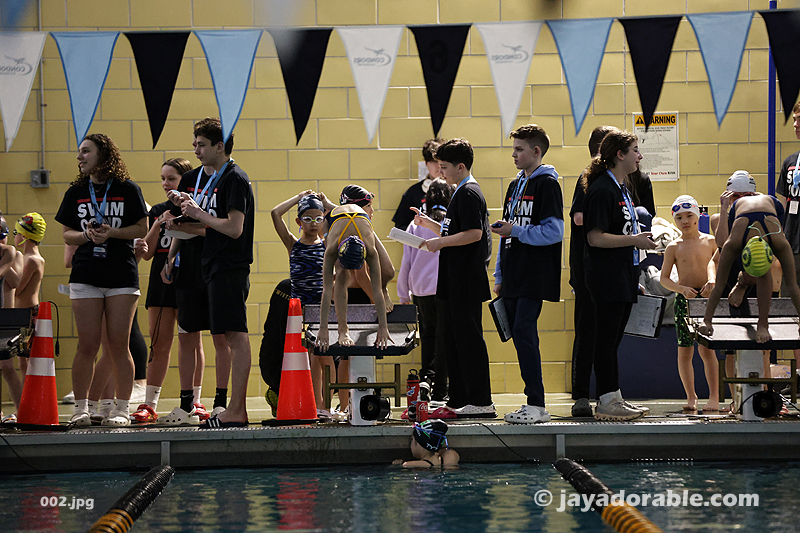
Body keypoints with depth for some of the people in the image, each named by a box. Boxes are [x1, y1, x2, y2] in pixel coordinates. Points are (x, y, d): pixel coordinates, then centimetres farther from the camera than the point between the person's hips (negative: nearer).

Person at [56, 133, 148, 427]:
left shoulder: (127, 189, 2)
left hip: (122, 274, -2)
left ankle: (122, 409, 3)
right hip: (85, 275, 2)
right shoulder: (76, 193, 11)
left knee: (119, 345, -2)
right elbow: (67, 234, 12)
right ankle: (81, 409, 4)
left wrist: (111, 233, -13)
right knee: (87, 345, -2)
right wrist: (88, 235, -9)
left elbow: (141, 228, 1)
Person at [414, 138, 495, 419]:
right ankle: (458, 401, 16)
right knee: (453, 340, 12)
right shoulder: (462, 193, 18)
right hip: (456, 282, 11)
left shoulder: (469, 193, -13)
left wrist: (441, 242, -17)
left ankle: (481, 403, -5)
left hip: (466, 283, -11)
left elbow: (474, 233, -22)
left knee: (469, 338, -8)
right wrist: (430, 224, 15)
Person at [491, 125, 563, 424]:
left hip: (535, 276, -8)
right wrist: (499, 277, 18)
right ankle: (533, 402, 11)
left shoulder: (547, 184, -6)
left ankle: (537, 405, -13)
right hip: (514, 277, 8)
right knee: (520, 335, 7)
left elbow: (554, 232, -14)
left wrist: (516, 231, -15)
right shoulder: (515, 186, 19)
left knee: (523, 332, -14)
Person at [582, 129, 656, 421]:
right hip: (607, 275, -10)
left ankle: (613, 397, 18)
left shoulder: (621, 188, 17)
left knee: (613, 338, 13)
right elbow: (596, 237, -20)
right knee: (607, 339, -6)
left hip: (623, 276, 10)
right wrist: (634, 240, -17)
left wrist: (640, 236, 13)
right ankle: (607, 402, -4)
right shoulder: (602, 189, -15)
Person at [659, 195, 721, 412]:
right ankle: (691, 397, 12)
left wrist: (713, 282, -15)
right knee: (684, 351, 1)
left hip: (707, 298, -1)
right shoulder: (673, 247, 5)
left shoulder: (710, 242, 5)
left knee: (706, 348, -9)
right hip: (684, 300, 1)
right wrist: (682, 289, -12)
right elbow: (664, 279, 4)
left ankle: (714, 397, -8)